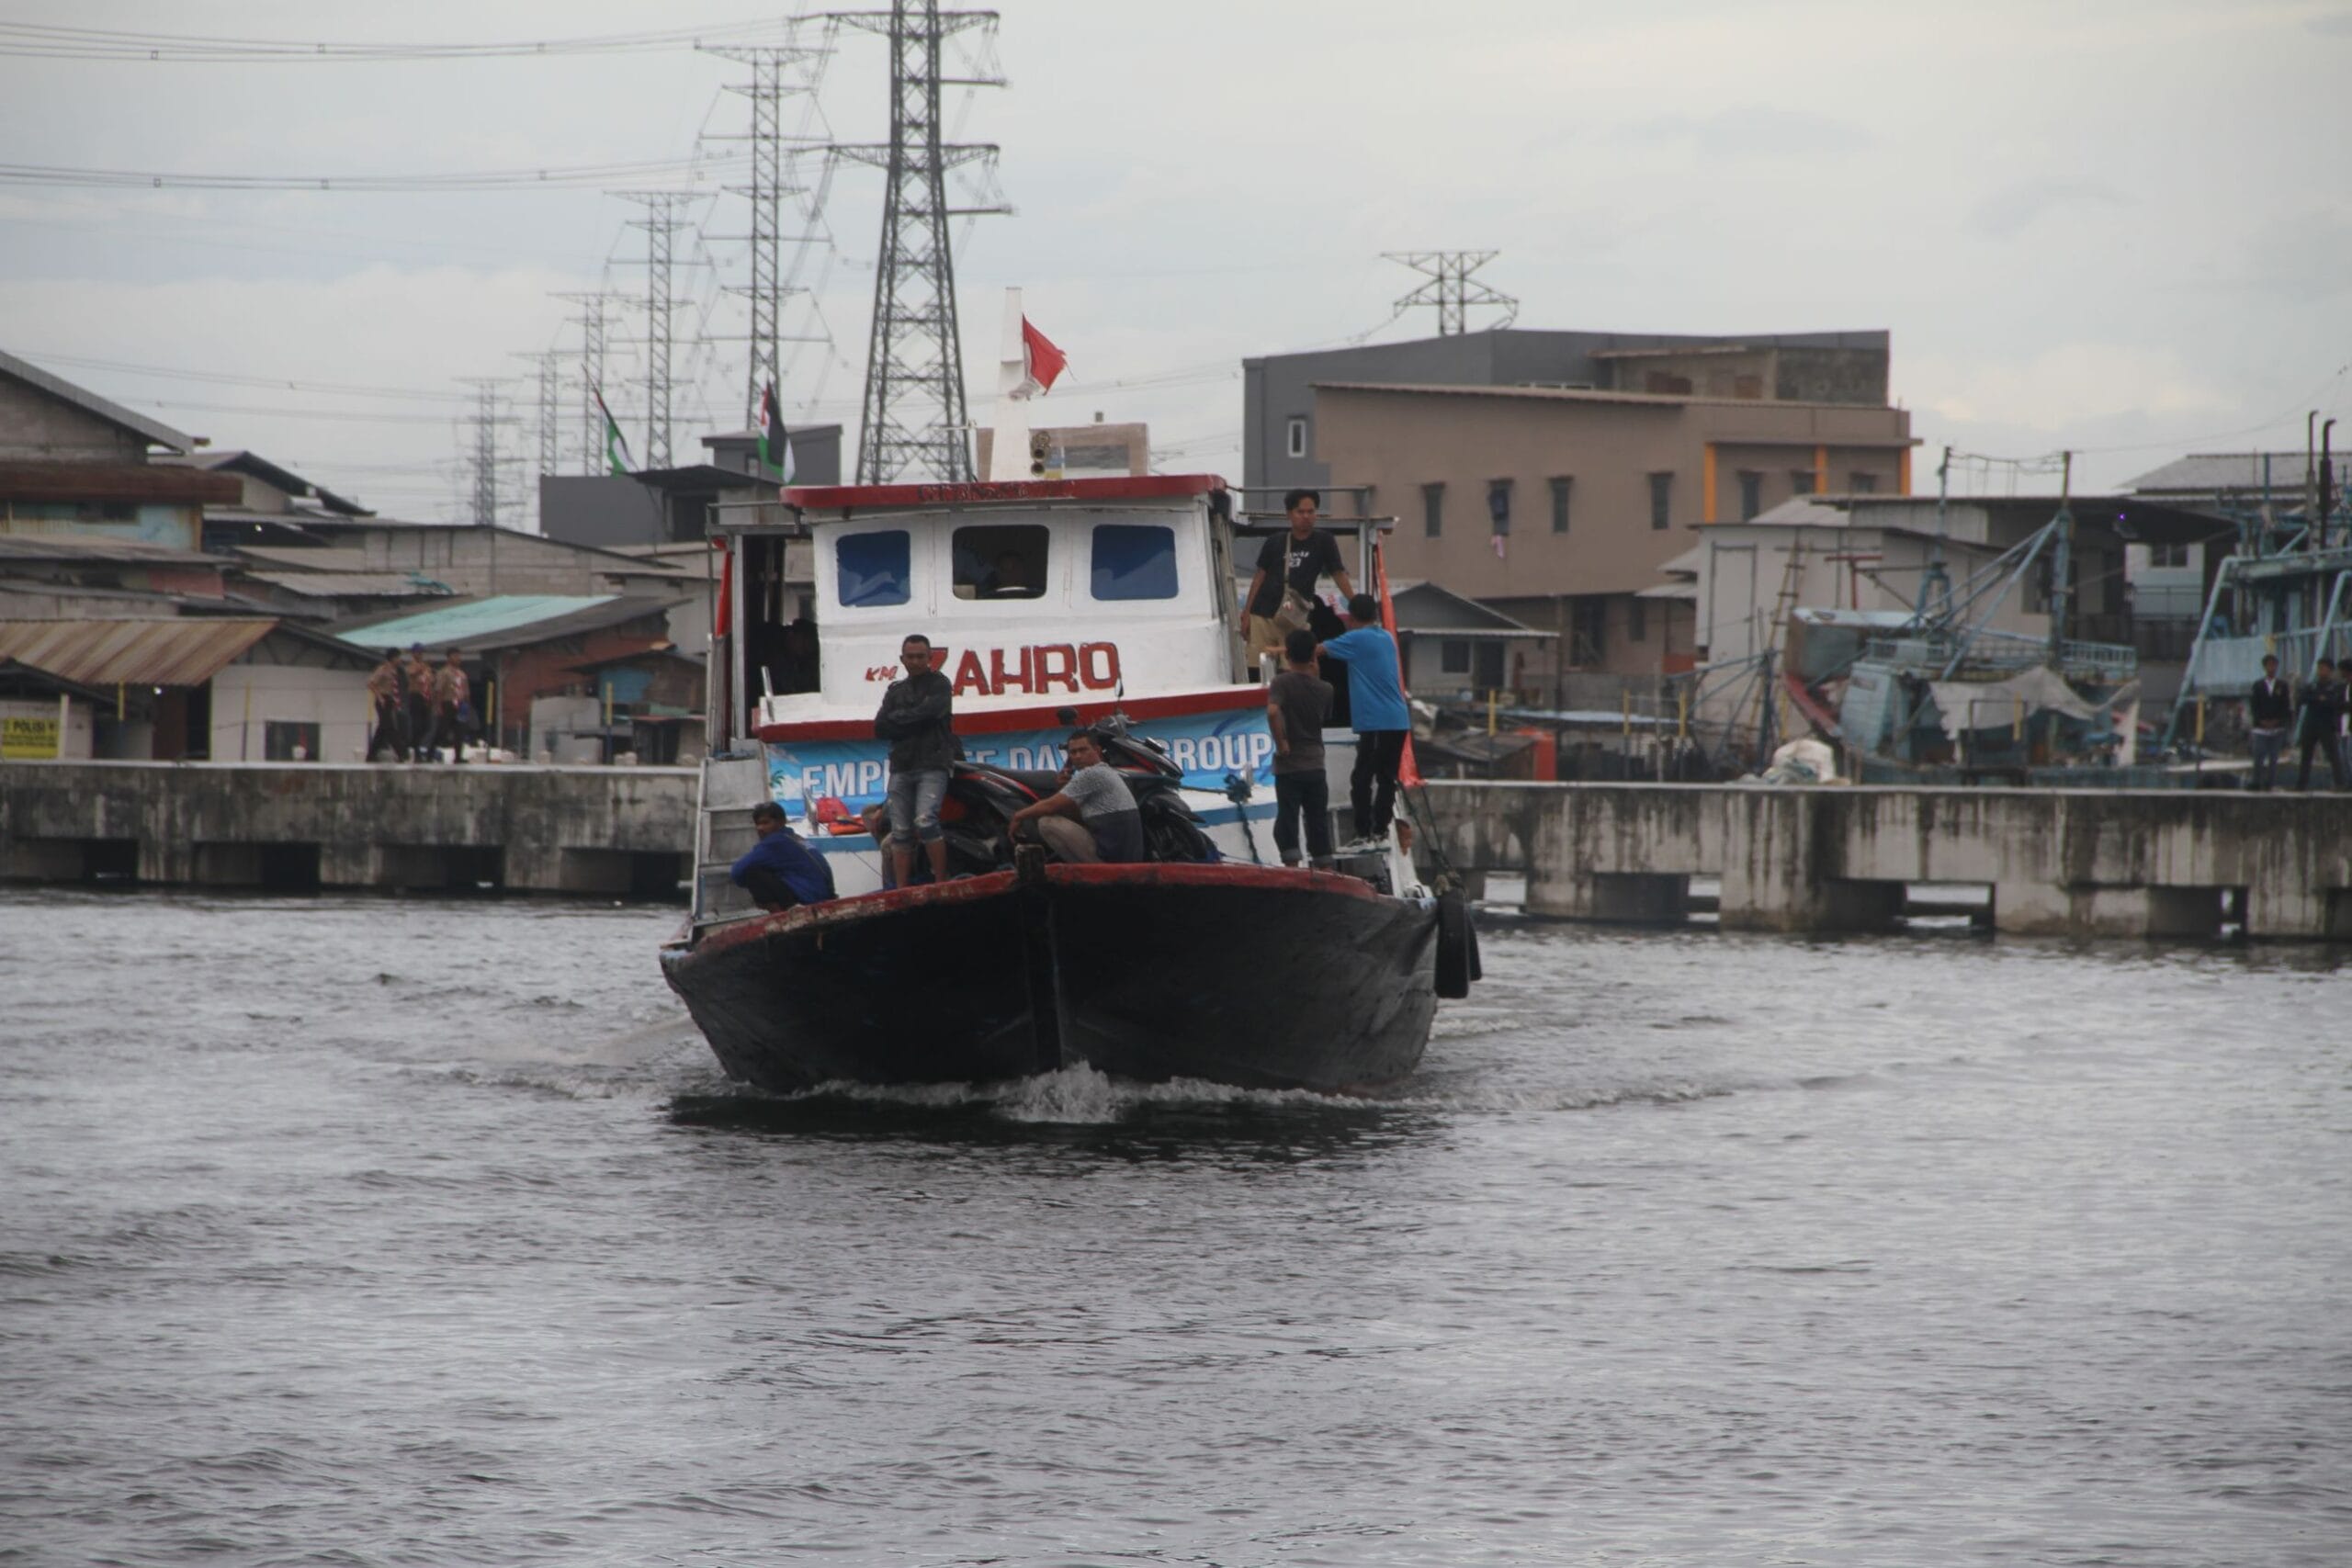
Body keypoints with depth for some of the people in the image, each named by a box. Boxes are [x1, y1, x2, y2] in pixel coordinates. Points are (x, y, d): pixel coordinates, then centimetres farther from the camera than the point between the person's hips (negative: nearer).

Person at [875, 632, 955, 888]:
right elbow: (881, 728, 7)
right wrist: (913, 724, -6)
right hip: (901, 768, 5)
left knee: (925, 821, -22)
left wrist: (898, 717, 0)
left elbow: (928, 712, -13)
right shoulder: (895, 691, 19)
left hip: (932, 765, -5)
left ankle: (941, 882, -18)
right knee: (900, 833, 1)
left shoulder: (939, 684, 5)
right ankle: (902, 889, 3)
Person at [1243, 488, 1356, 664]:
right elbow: (1259, 578, 12)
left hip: (1297, 619, -2)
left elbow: (1339, 574, 1)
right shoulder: (1275, 543, 8)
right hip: (1263, 615, 2)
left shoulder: (1323, 541, 3)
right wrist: (1246, 613, 9)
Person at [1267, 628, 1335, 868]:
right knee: (1318, 820, 12)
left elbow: (1273, 711, -29)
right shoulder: (1324, 688, 2)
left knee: (1287, 819, -3)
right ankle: (1324, 869, 15)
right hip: (1315, 765, 4)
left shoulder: (1282, 682, -11)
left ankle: (1292, 867, -12)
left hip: (1288, 765, -4)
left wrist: (1281, 742, -17)